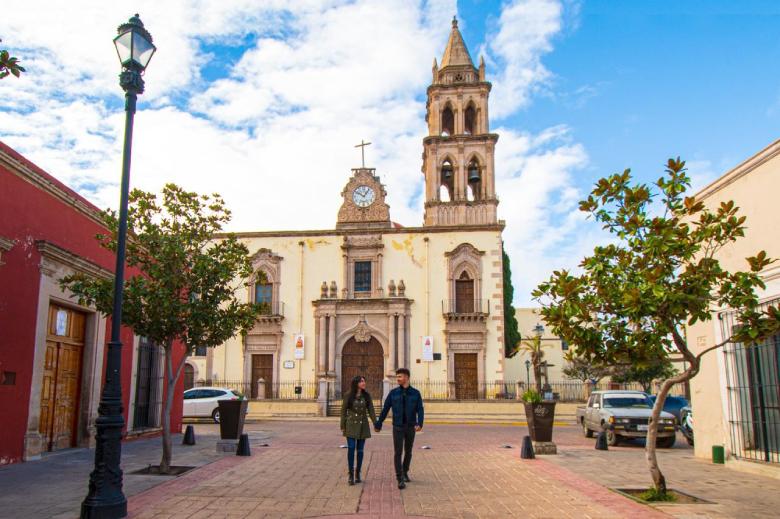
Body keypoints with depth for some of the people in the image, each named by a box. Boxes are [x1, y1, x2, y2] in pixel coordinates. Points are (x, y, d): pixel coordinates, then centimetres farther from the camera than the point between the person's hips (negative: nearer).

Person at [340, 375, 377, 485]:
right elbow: (344, 411, -1)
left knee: (360, 450, 6)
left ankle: (358, 473, 18)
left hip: (363, 425, 2)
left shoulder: (366, 396, 0)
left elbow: (371, 410, -1)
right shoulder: (348, 396, -6)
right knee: (351, 449, -11)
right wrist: (342, 426, -2)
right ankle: (351, 474, -3)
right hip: (351, 425, -2)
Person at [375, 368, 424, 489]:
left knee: (408, 452, 13)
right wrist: (378, 425, 7)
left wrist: (420, 424, -25)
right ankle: (400, 479, -7)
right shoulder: (393, 393, -1)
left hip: (411, 427, 1)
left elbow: (420, 411, -7)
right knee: (398, 452, -9)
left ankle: (405, 473, 35)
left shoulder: (415, 393, -2)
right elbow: (385, 410, 3)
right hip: (398, 428, -1)